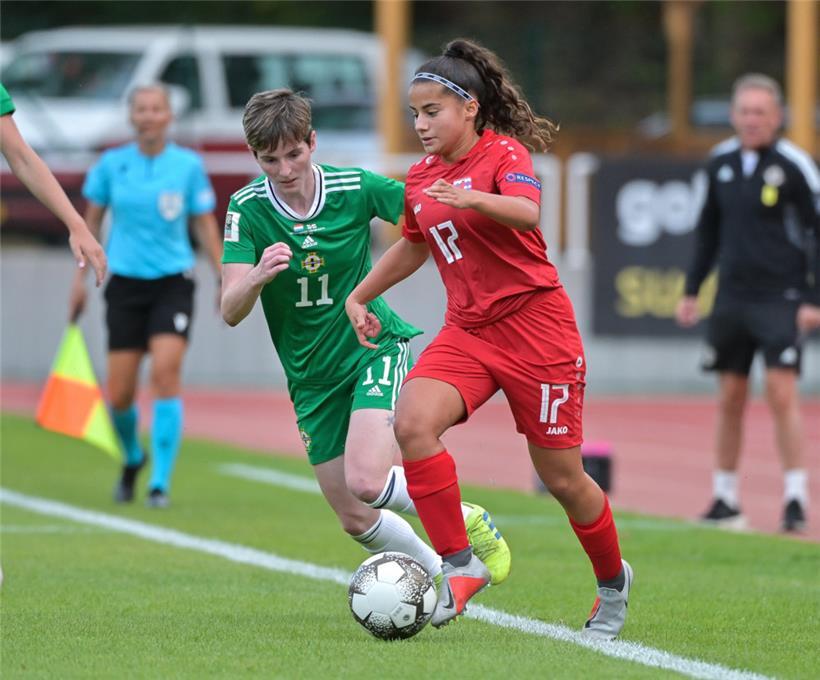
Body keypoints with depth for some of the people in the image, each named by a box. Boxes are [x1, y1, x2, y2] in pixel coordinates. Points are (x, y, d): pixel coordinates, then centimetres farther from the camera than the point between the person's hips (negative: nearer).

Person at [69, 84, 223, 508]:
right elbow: (91, 220, 11)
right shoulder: (111, 164, 1)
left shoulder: (189, 166, -2)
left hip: (173, 283, -1)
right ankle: (132, 459, 32)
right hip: (125, 282, 1)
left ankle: (160, 483, -13)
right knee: (119, 395, -1)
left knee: (165, 374, -20)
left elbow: (206, 225, 6)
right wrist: (80, 277, 8)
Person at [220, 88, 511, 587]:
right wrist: (258, 276, -40)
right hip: (311, 374, 3)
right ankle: (440, 575, 32)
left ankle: (469, 522, 2)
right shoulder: (247, 209, -13)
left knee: (367, 482, -25)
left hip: (374, 346, -3)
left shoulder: (354, 188, -15)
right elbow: (231, 311, -19)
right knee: (356, 520, 5)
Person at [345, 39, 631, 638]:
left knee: (561, 477, 2)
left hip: (535, 327, -5)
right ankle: (461, 566, -17)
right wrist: (360, 296, 28)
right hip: (467, 330, 5)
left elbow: (527, 211, -31)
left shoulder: (504, 154, -10)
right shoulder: (421, 178, 10)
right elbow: (413, 245, 30)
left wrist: (473, 199, -49)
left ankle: (614, 581, 30)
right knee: (412, 421, -24)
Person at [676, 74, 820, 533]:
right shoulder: (721, 162, 8)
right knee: (731, 398, 7)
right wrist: (692, 289, 17)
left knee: (783, 393, -12)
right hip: (733, 296, 5)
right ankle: (725, 499, 16)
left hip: (781, 297, -5)